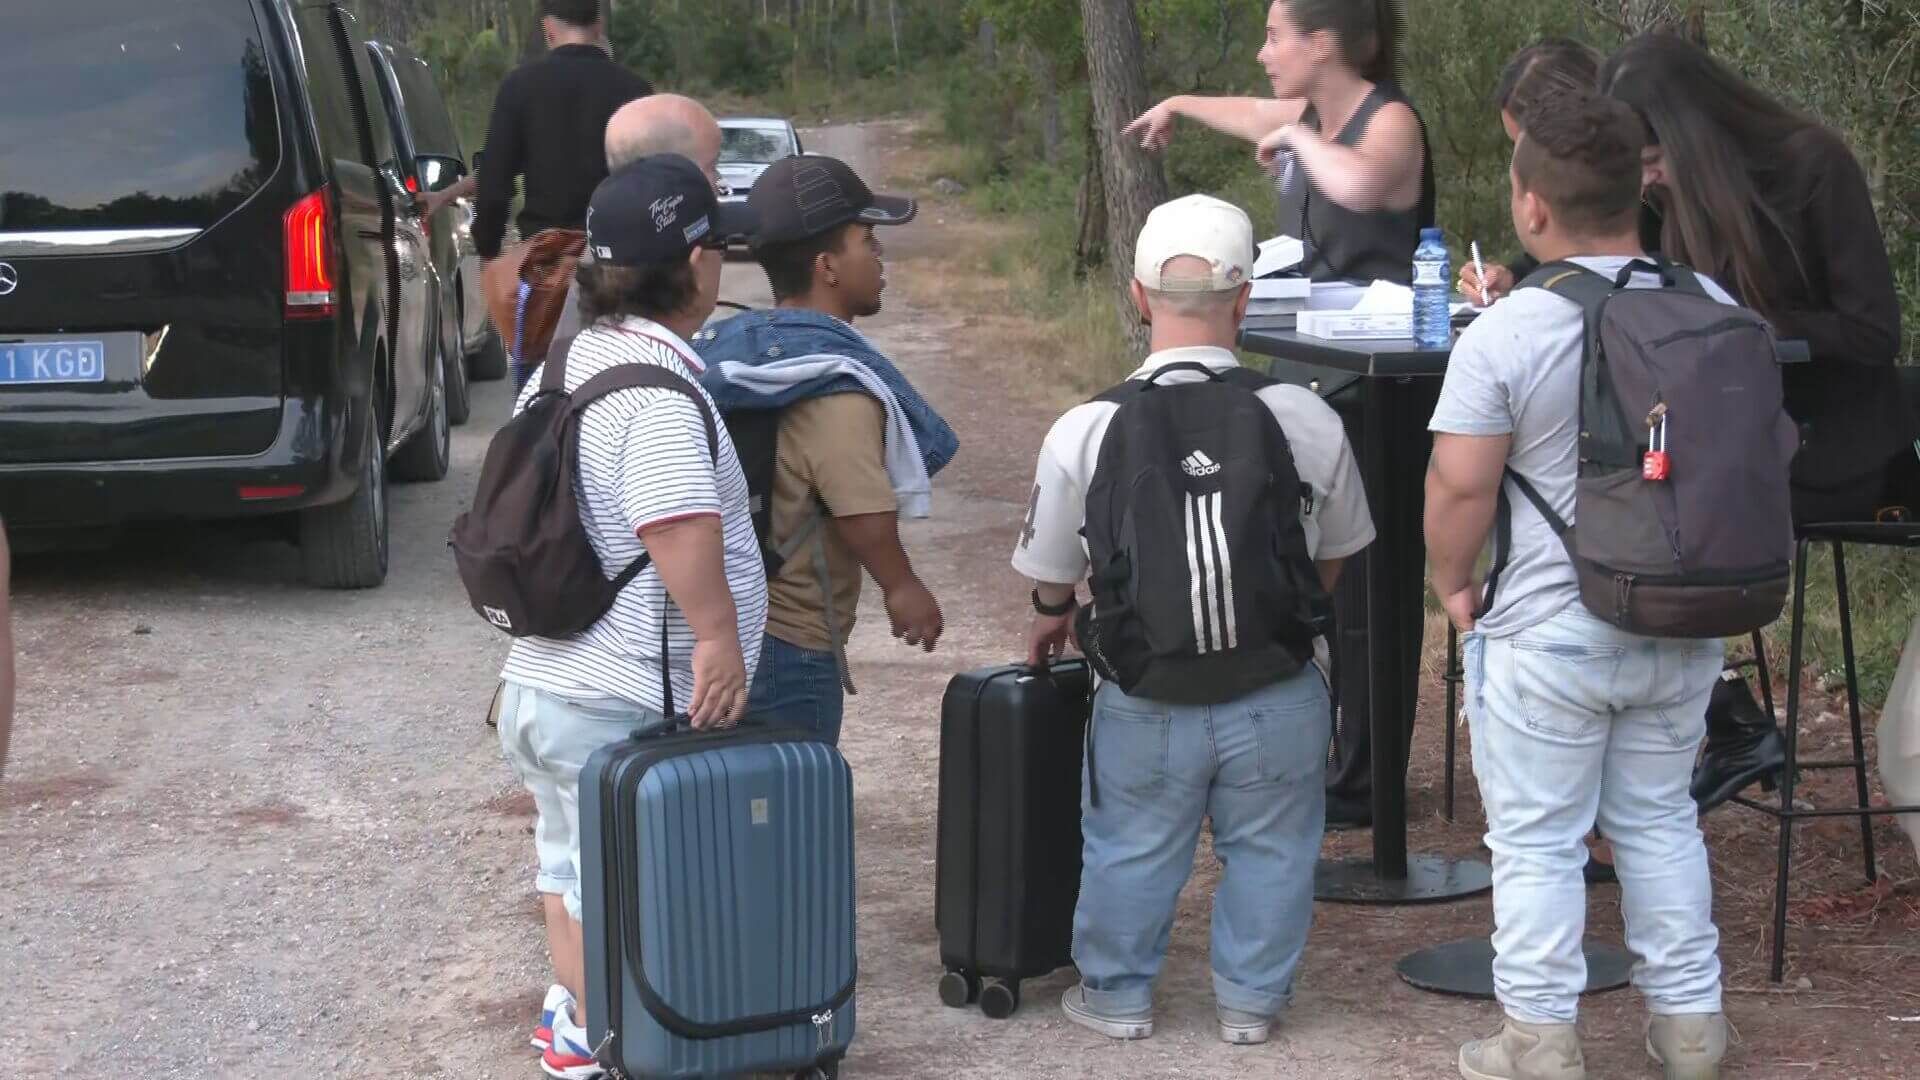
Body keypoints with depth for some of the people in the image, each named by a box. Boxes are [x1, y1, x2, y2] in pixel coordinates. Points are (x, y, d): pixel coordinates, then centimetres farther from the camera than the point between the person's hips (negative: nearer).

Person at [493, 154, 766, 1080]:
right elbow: (679, 524, -33)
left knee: (573, 863, 23)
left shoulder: (567, 364, 10)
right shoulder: (658, 387, -21)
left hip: (545, 679, 10)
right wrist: (717, 632, -27)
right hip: (627, 702, -10)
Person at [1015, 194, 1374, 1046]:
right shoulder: (1307, 421, -13)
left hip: (1148, 703, 0)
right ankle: (1250, 998, 30)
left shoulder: (1084, 433, -15)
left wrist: (1054, 615, 24)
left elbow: (1050, 570, 0)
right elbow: (1334, 558, 4)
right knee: (1270, 848, 19)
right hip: (1279, 695, 0)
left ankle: (1117, 993, 34)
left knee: (1130, 849, 19)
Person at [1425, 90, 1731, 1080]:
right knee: (1660, 822, 19)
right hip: (1684, 627, 5)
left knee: (1537, 843, 7)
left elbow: (1458, 486, -16)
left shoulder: (1503, 336, -18)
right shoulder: (1715, 311, -2)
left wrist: (1451, 584, 0)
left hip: (1548, 636, -5)